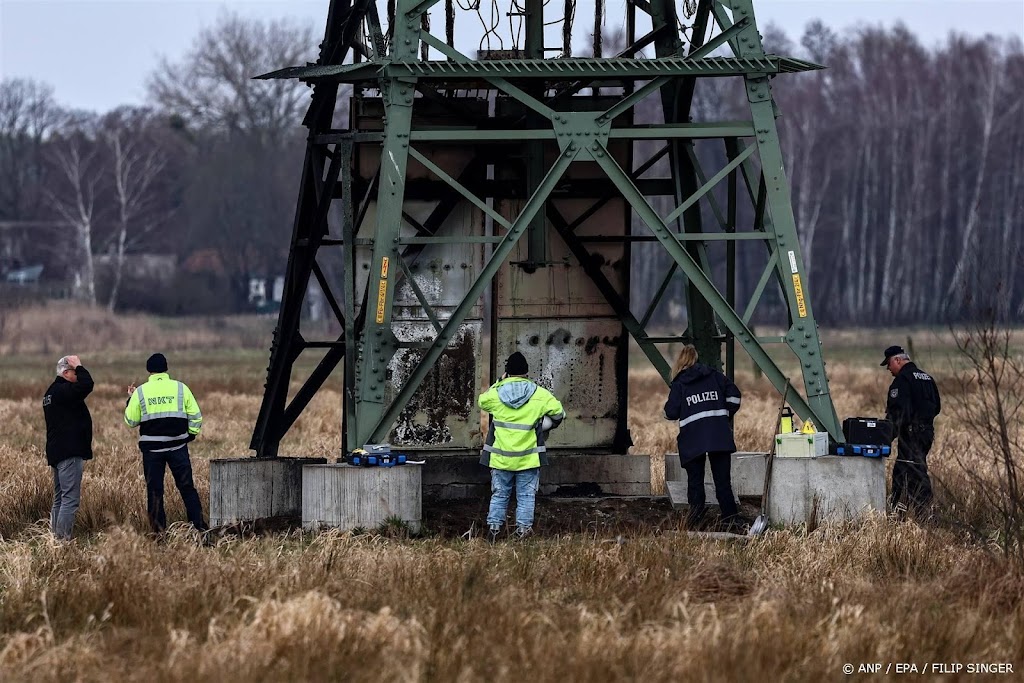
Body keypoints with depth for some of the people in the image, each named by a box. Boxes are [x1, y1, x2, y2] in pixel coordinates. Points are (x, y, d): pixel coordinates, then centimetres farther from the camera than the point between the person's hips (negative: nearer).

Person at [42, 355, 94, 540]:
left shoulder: (51, 392, 17)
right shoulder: (63, 391, -15)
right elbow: (87, 385, -29)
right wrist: (79, 366, -14)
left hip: (57, 453, 11)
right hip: (69, 453, -11)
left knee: (60, 498, 14)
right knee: (70, 499, -12)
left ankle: (55, 536, 16)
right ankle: (63, 538, -15)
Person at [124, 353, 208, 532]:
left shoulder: (140, 392, -1)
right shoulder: (180, 388, 1)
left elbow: (131, 421, 4)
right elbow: (196, 416, 2)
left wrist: (130, 399, 17)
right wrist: (191, 435, 16)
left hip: (151, 448, -1)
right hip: (177, 446, 1)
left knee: (154, 490, 6)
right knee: (186, 487, 7)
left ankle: (158, 529, 5)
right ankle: (198, 524, 5)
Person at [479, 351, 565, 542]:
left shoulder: (496, 393, -4)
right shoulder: (539, 394, -5)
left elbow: (482, 401, 18)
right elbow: (558, 413, 3)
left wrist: (499, 382, 18)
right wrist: (546, 426, 21)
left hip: (501, 457, 1)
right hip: (529, 458, -1)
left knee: (499, 495, 12)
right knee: (526, 497, 6)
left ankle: (494, 526, 8)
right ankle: (523, 529, 3)